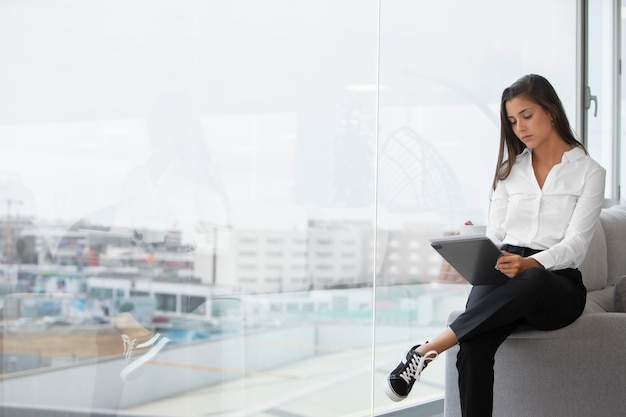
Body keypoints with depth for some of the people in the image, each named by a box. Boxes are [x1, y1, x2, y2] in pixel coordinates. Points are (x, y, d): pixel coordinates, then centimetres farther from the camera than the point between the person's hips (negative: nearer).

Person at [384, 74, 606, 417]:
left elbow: (575, 244, -7)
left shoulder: (589, 172, 5)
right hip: (503, 278, 3)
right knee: (474, 346, -32)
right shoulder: (511, 169, 19)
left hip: (557, 283, -3)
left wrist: (529, 264, -28)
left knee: (532, 281, -42)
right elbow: (496, 234, 14)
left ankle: (426, 351, -38)